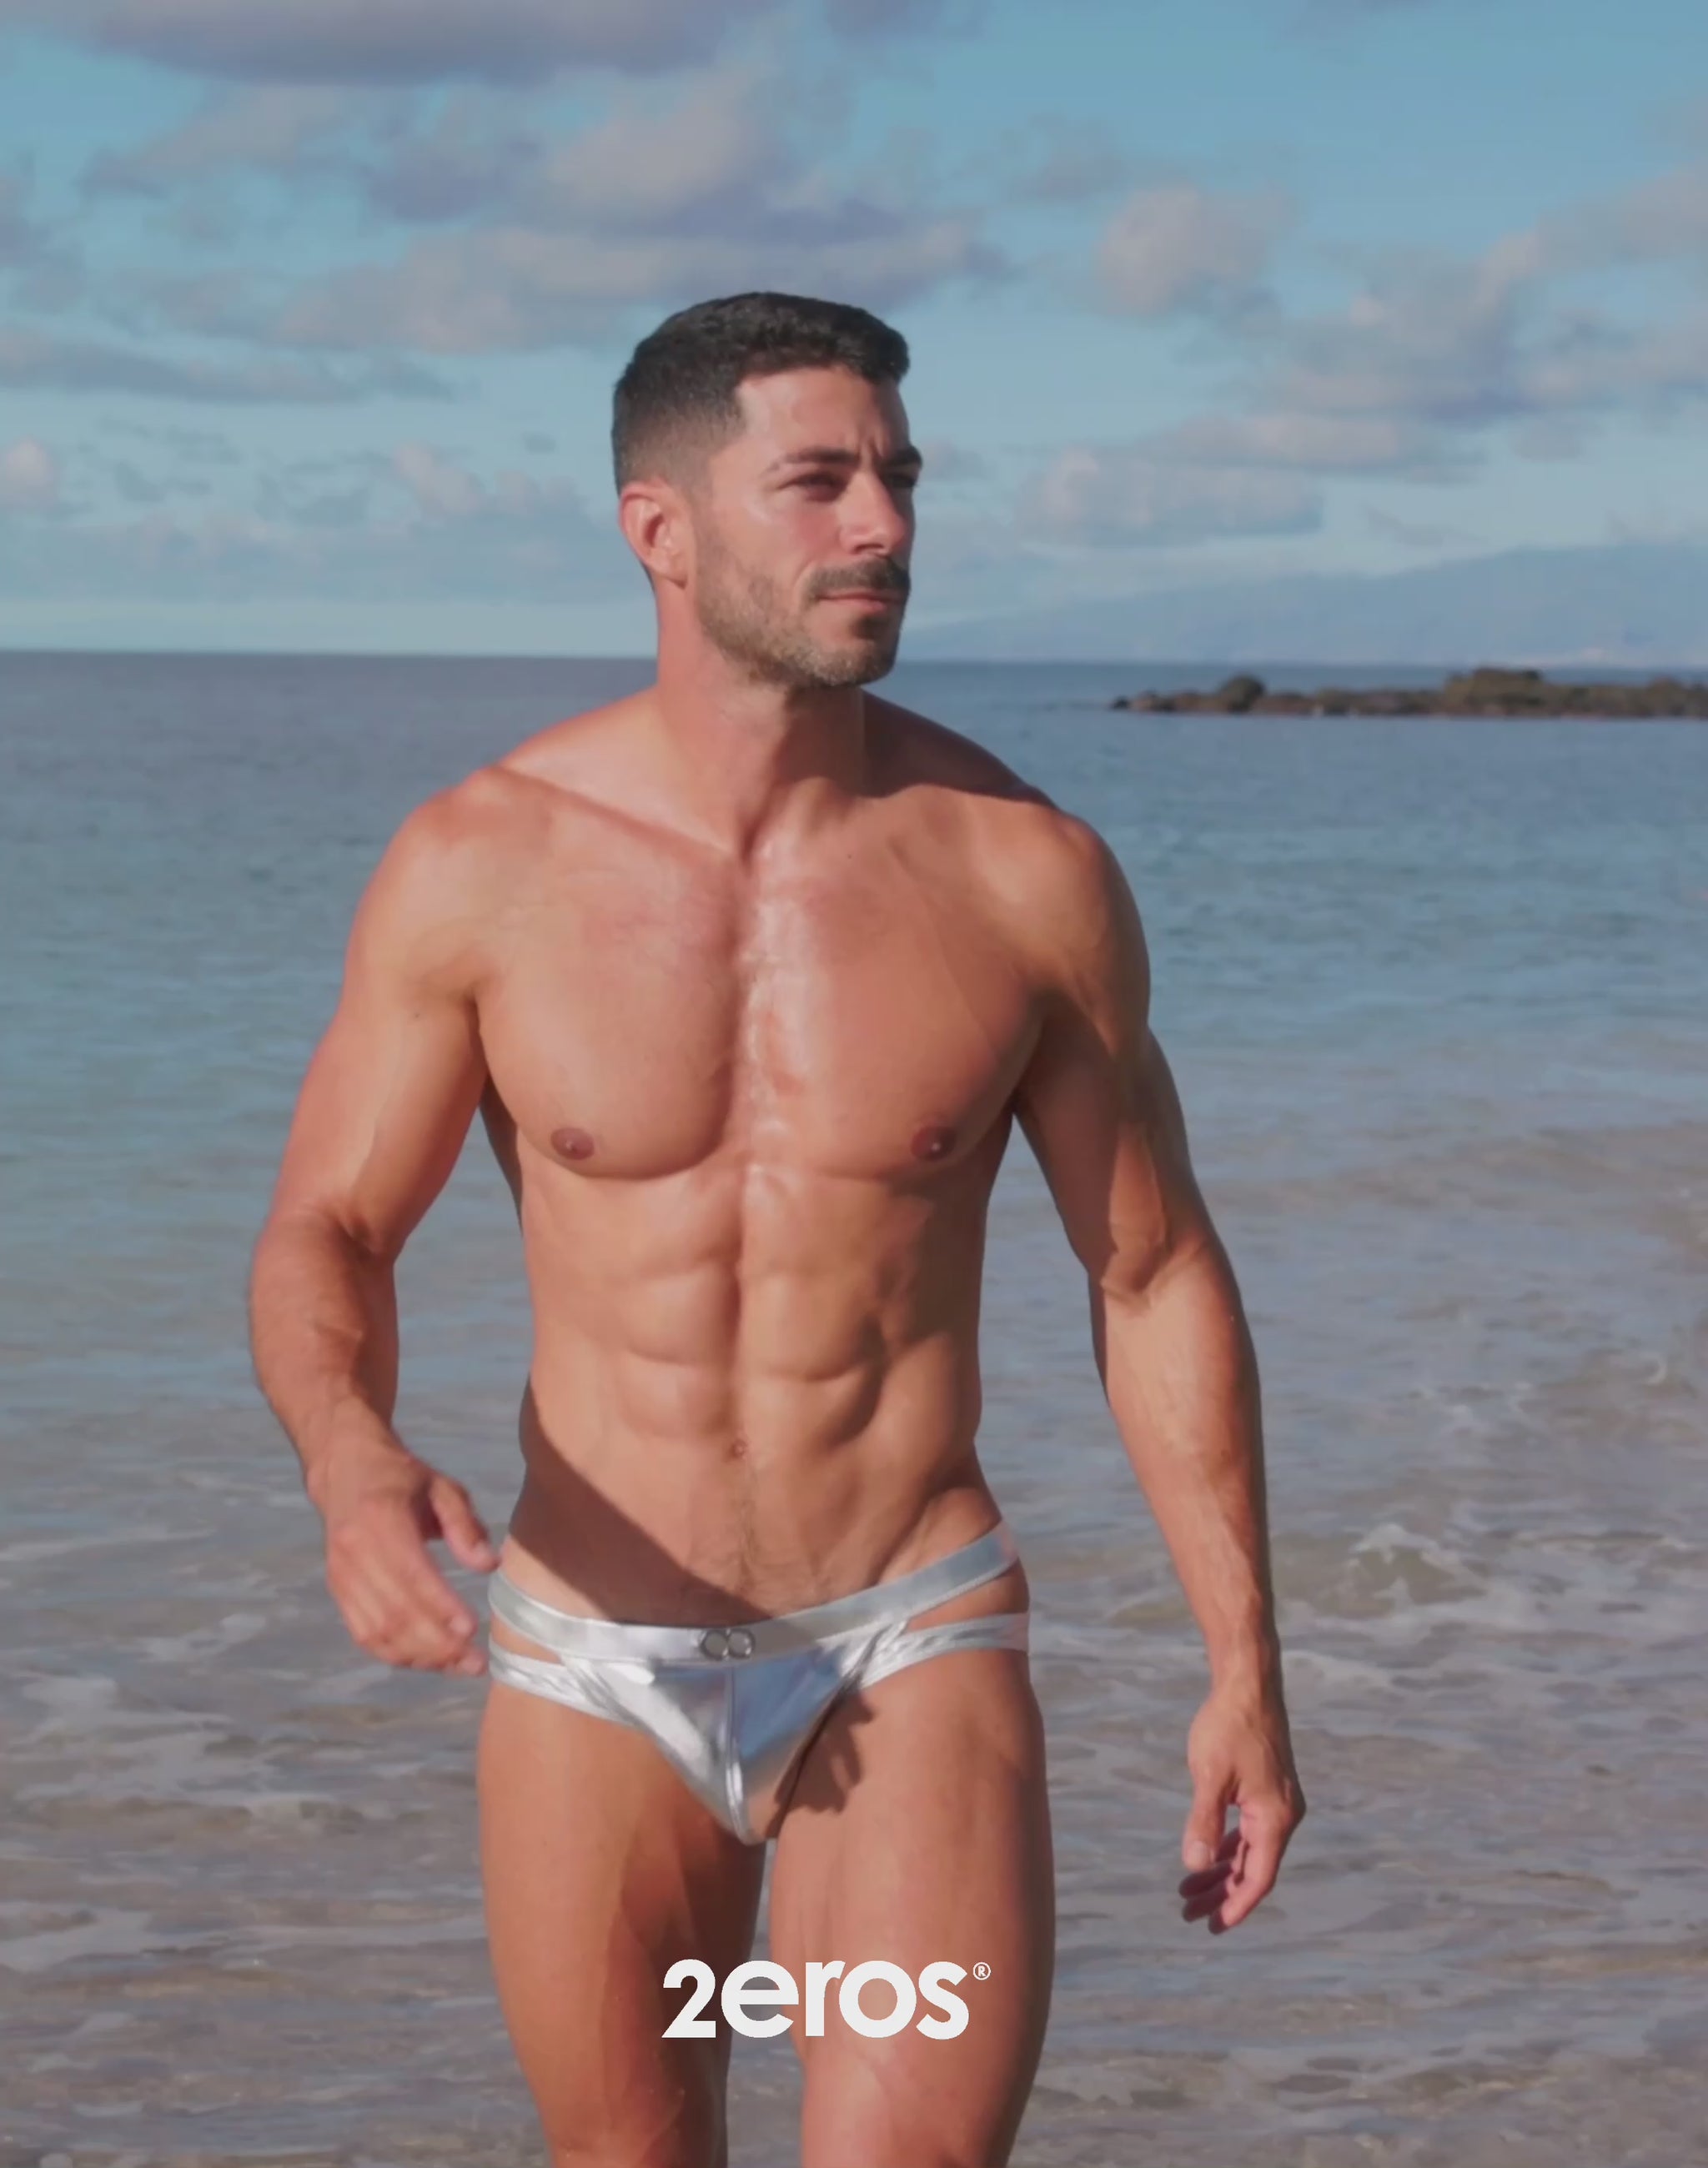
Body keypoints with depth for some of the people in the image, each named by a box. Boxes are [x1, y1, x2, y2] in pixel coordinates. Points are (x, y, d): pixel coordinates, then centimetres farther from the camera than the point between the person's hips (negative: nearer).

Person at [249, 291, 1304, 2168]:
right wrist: (354, 1467, -25)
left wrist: (1245, 1666, 3)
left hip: (913, 1652, -1)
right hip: (592, 1660, 1)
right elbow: (323, 1243, -2)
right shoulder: (477, 867, -7)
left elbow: (1155, 1271, 4)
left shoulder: (1027, 873, -7)